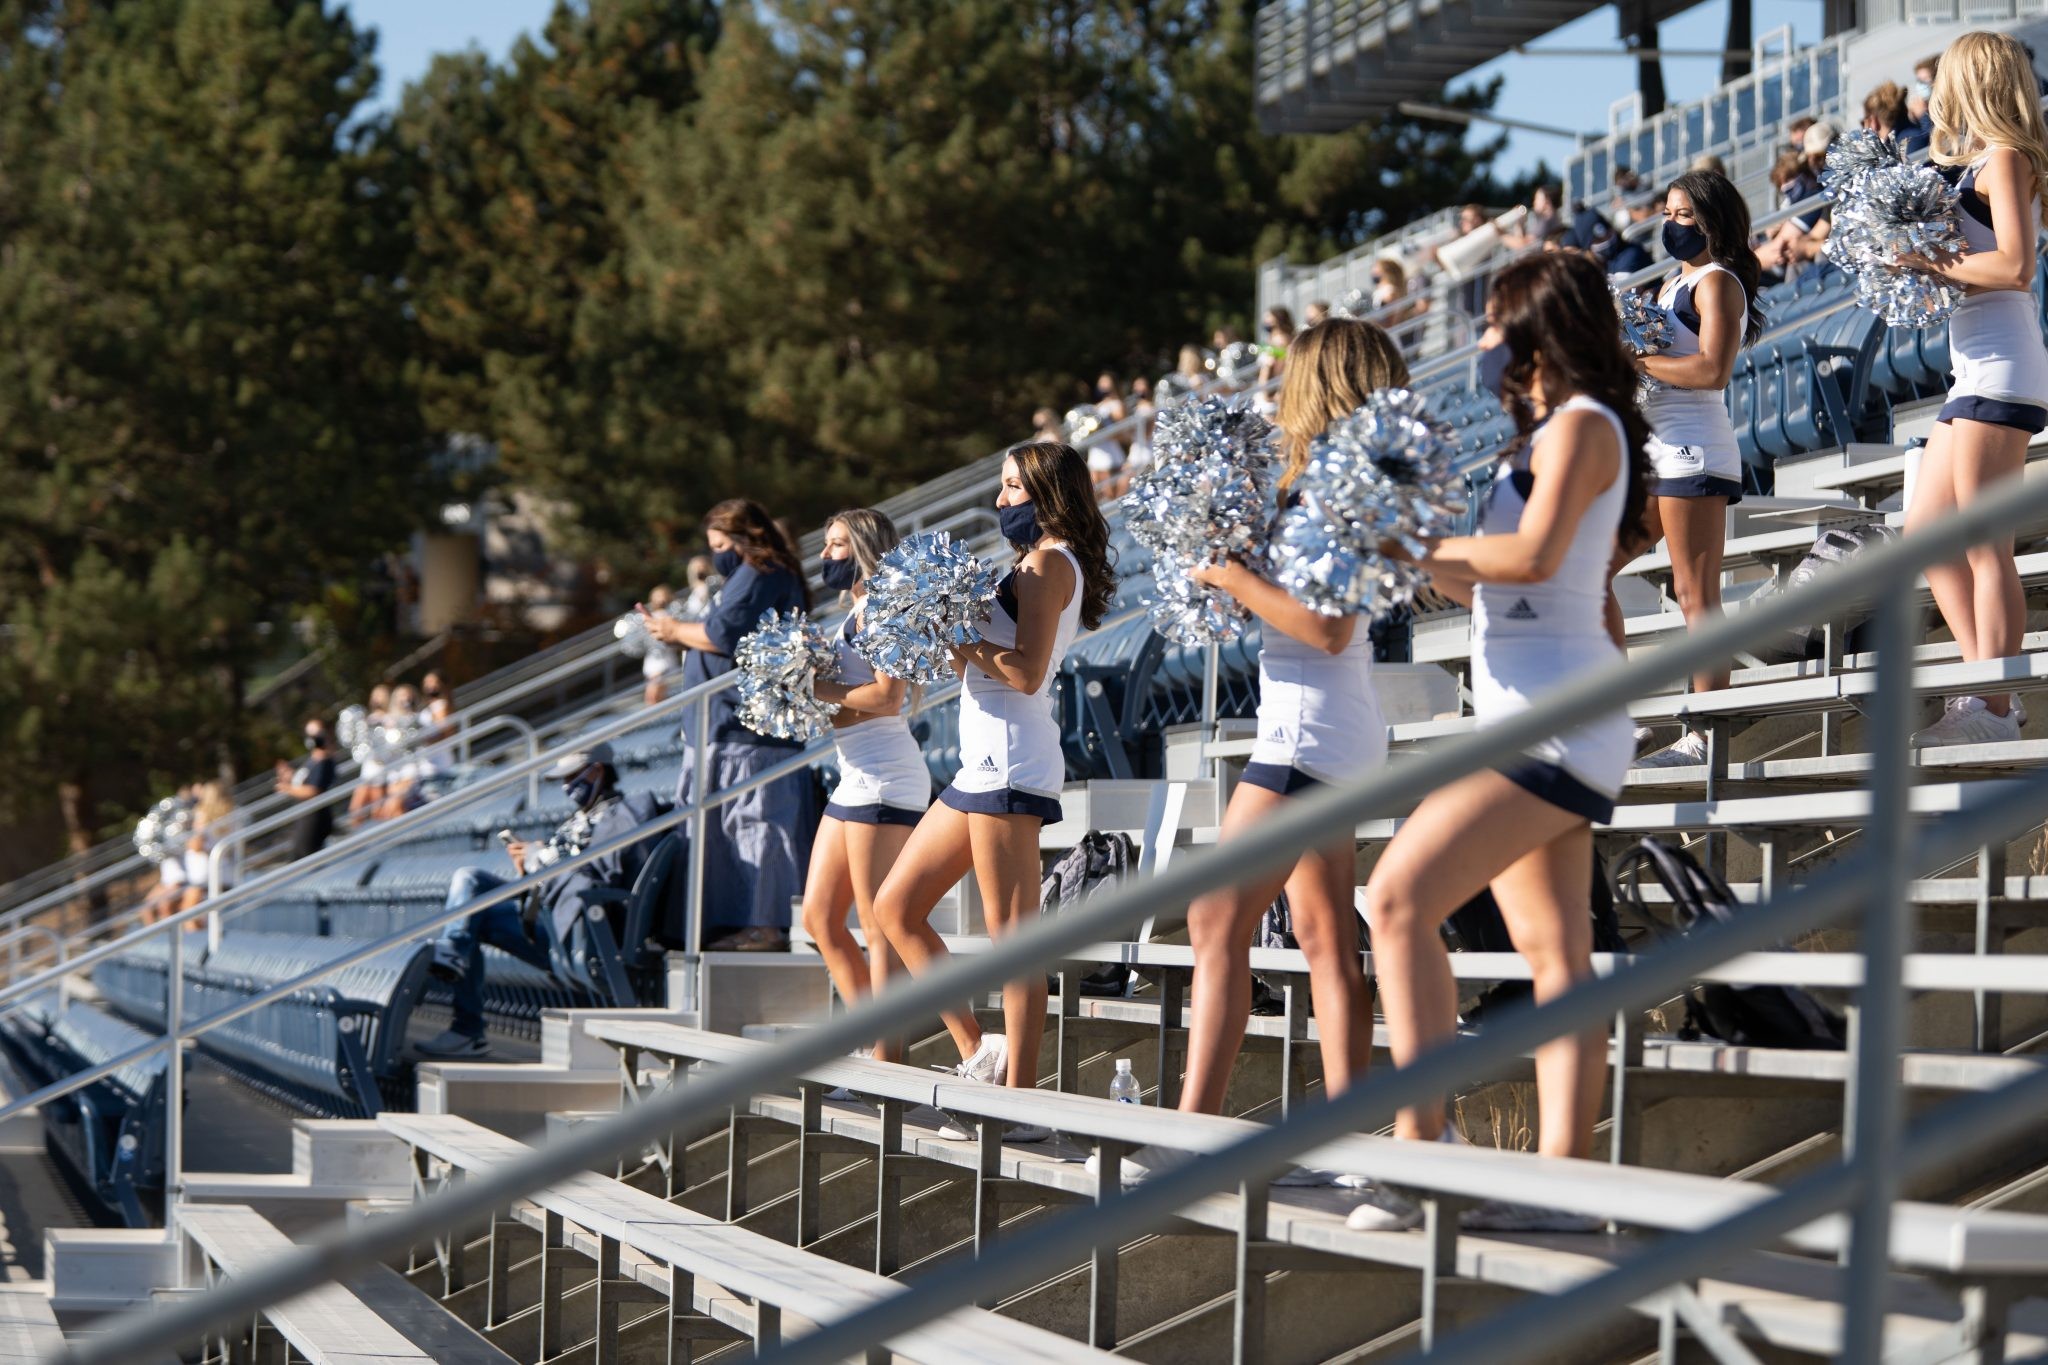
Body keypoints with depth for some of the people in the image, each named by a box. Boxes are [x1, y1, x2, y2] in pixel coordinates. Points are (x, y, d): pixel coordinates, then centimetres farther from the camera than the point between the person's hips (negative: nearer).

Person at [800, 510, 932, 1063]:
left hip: (884, 781, -10)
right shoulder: (857, 612, 20)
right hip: (854, 782, 10)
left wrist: (819, 690, -13)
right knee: (819, 917, 11)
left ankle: (887, 1065, -5)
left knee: (879, 929, -8)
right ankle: (872, 1040, 16)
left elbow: (888, 697, -20)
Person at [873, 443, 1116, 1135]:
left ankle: (1020, 1101, -7)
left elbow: (1026, 673, -18)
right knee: (895, 907, 12)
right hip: (984, 761, 11)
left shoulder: (1049, 563, -8)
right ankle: (978, 1049, 12)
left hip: (1011, 760, -11)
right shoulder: (1040, 565, 21)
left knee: (1011, 934, -9)